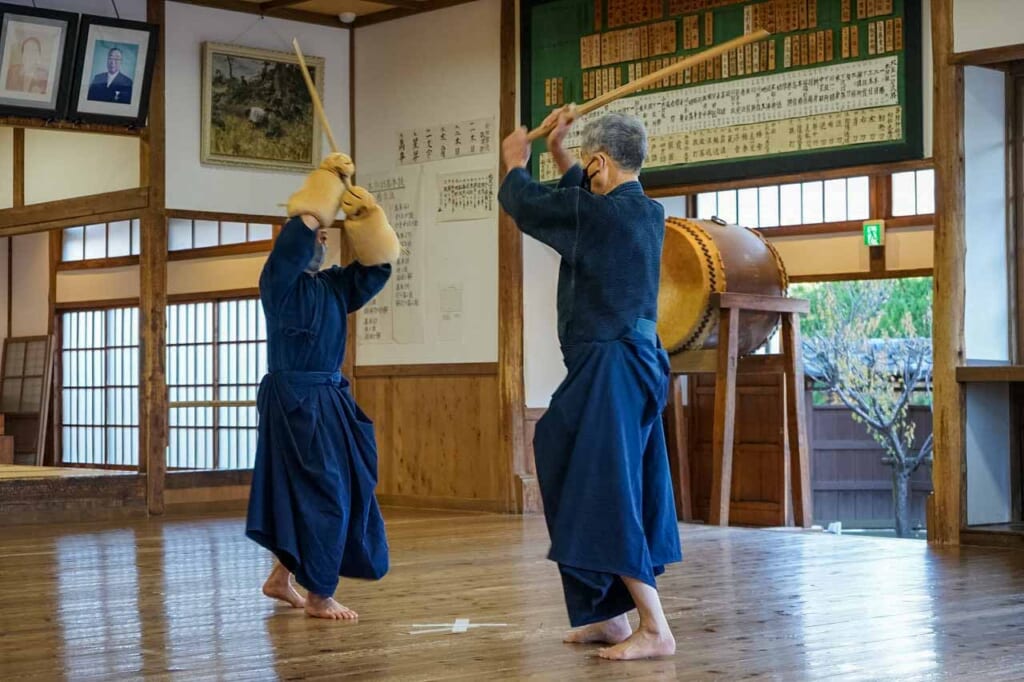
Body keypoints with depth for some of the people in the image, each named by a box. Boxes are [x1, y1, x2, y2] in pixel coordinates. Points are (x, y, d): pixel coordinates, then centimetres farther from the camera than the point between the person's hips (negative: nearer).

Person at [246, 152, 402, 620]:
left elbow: (377, 263, 8)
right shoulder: (279, 280, -6)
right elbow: (302, 227, -19)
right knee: (320, 491, -8)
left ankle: (281, 576, 24)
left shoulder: (335, 285, 14)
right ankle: (318, 597, 1)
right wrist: (327, 178, -11)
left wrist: (365, 215, -2)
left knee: (345, 488, 10)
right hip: (293, 399, -8)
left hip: (329, 398, 8)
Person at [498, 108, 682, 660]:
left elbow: (523, 201, 0)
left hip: (607, 370, -9)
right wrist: (557, 152, 27)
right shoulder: (648, 212, 8)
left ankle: (655, 630, -8)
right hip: (641, 364, 9)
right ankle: (611, 616, 23)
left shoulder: (595, 214, -16)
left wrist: (516, 161, 19)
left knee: (608, 496, -7)